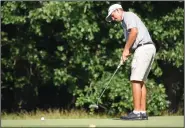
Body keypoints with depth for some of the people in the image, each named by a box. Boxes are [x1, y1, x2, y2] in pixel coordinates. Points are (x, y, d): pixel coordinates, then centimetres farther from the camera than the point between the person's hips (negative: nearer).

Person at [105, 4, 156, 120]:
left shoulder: (128, 15, -1)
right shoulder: (126, 23, 29)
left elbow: (134, 32, -16)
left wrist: (126, 49, -9)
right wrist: (128, 53, 6)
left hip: (143, 48, -10)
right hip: (149, 49, 10)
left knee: (136, 80, -11)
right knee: (141, 81, 10)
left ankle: (137, 113, -15)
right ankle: (143, 112, 7)